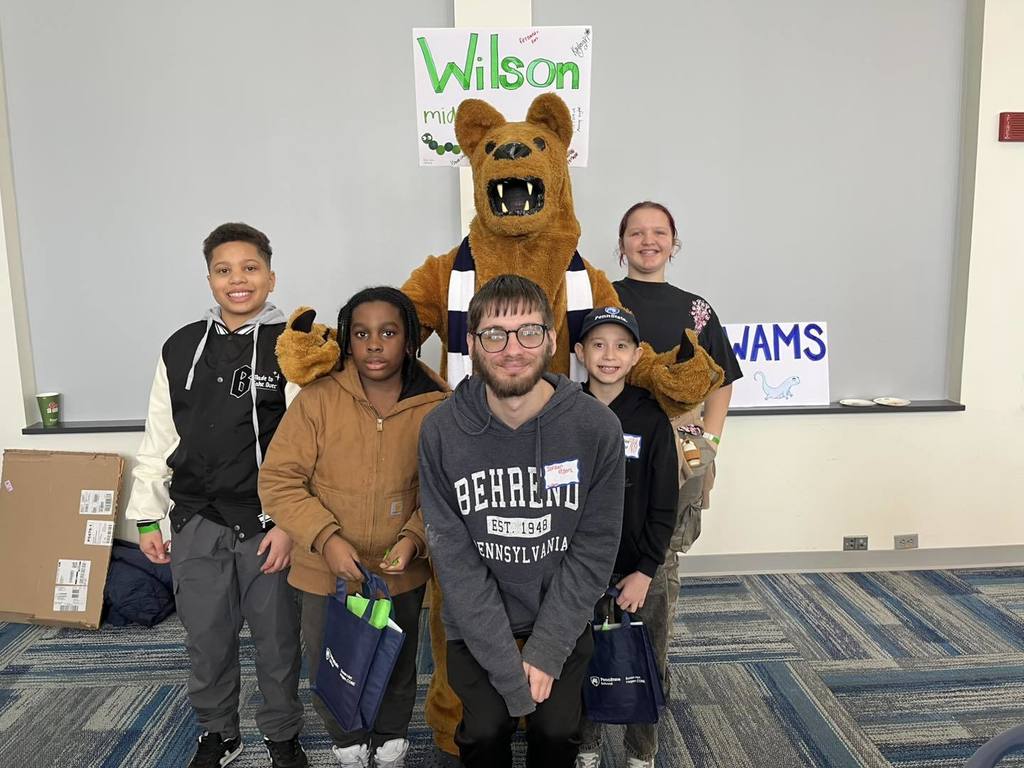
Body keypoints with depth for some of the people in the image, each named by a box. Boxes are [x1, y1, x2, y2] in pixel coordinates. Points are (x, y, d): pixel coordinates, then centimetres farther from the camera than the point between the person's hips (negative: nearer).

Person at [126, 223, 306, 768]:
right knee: (206, 640, 15)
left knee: (276, 639, 10)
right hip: (196, 522, 4)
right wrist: (147, 517, 10)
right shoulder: (181, 348, 6)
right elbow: (158, 437, 11)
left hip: (268, 522, -3)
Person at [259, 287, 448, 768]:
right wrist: (327, 538, -23)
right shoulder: (317, 399, -15)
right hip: (325, 571, 0)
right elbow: (278, 480, -13)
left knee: (396, 671, 22)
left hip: (401, 573, 1)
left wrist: (413, 538, -22)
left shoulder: (436, 407, -12)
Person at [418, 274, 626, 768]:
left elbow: (594, 549, -11)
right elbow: (454, 557, -15)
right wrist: (510, 671, -17)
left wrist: (546, 651, -14)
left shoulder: (597, 427, -17)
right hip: (477, 624, 0)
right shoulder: (441, 432, -18)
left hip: (562, 621, 1)